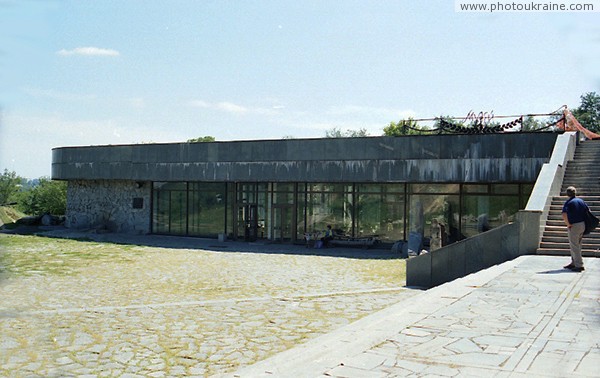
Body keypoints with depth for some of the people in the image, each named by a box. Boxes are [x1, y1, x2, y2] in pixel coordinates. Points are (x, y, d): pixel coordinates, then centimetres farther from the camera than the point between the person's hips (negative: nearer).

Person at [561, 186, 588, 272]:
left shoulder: (568, 202, -12)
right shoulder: (581, 201, 8)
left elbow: (564, 215, -25)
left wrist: (568, 224, -13)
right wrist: (584, 222, 18)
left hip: (574, 226, -7)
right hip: (582, 225, 7)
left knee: (574, 246, -3)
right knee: (576, 245, 18)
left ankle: (579, 265, -4)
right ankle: (574, 263, 25)